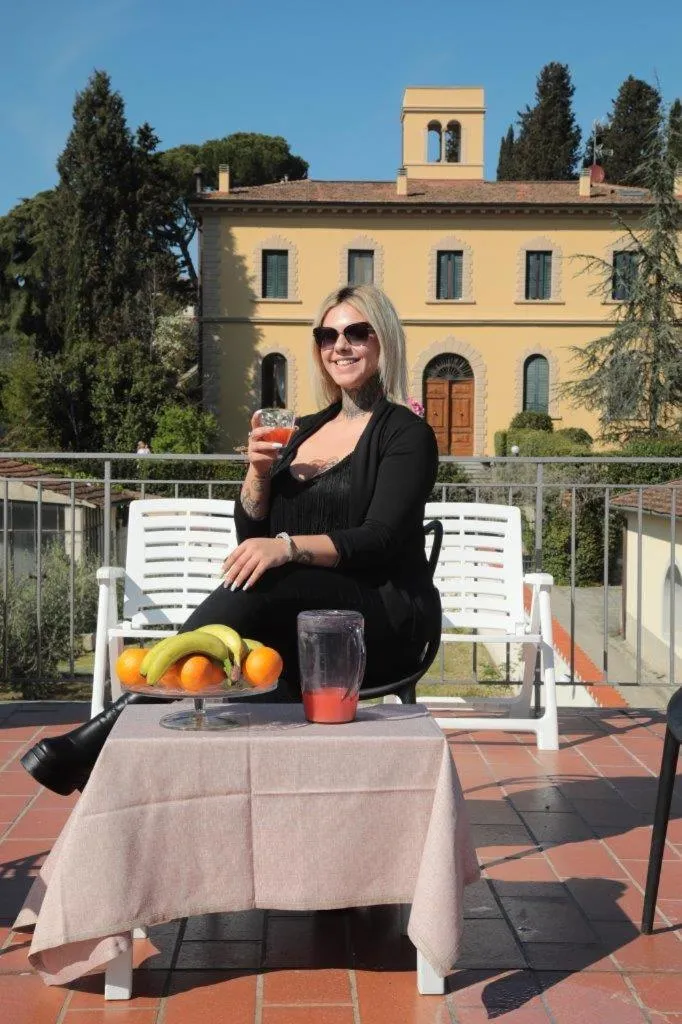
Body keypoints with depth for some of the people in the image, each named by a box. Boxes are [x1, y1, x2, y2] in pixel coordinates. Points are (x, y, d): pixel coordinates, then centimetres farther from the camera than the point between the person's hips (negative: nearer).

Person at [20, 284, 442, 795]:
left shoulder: (405, 433, 0)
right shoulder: (303, 430, 18)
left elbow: (380, 539, -14)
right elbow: (252, 535, 14)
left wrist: (289, 547, -30)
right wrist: (259, 472, -5)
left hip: (386, 621, -4)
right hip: (303, 617, 5)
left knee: (263, 585, -33)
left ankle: (123, 716, -32)